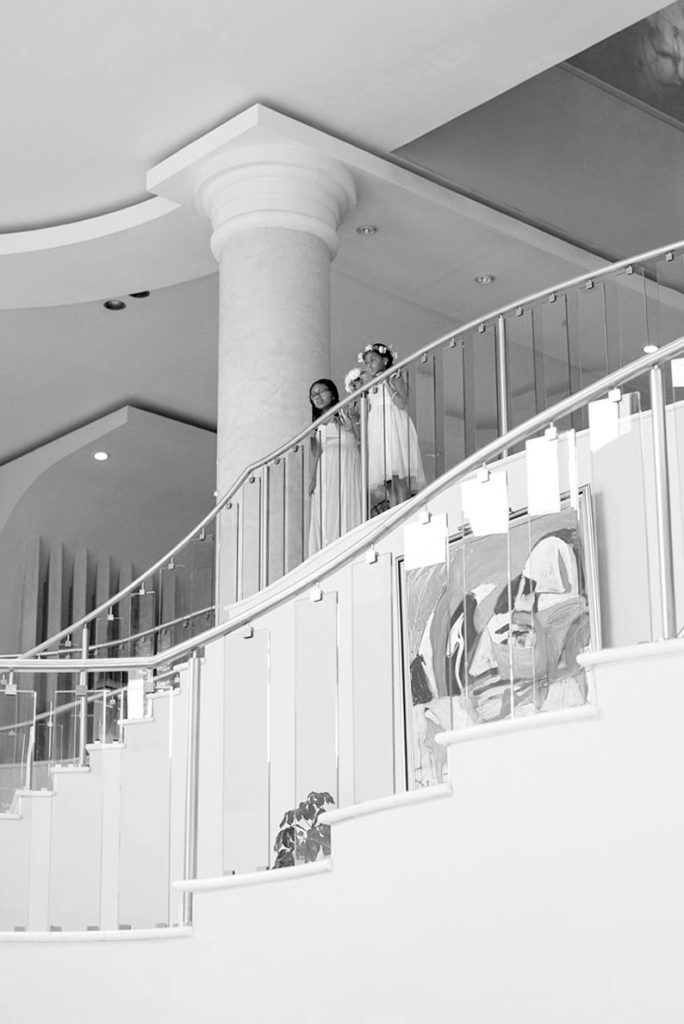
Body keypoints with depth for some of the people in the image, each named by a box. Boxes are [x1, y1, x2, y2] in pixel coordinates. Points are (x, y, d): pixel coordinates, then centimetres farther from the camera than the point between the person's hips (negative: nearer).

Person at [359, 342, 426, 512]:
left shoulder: (395, 380, 3)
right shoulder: (371, 387, 20)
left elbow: (402, 403, -13)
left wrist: (387, 384, -10)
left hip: (394, 428, -6)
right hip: (377, 431, 6)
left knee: (398, 478, -14)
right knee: (387, 481, 0)